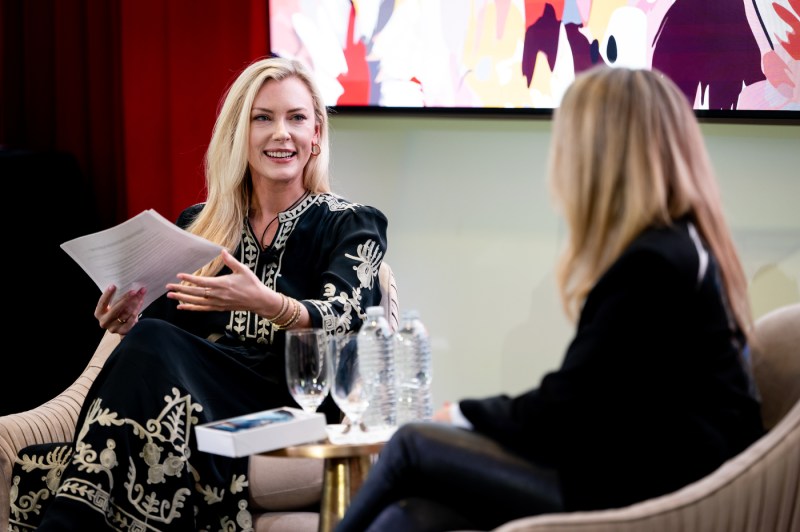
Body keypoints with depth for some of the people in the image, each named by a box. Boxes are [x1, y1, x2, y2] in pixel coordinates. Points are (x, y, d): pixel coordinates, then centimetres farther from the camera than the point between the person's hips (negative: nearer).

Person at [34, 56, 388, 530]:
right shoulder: (197, 225, 21)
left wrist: (266, 304, -30)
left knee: (153, 348, -30)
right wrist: (130, 325, -6)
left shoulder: (350, 225, 9)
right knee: (147, 339, -30)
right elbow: (166, 323, 19)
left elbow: (345, 319, -11)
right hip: (196, 395, 4)